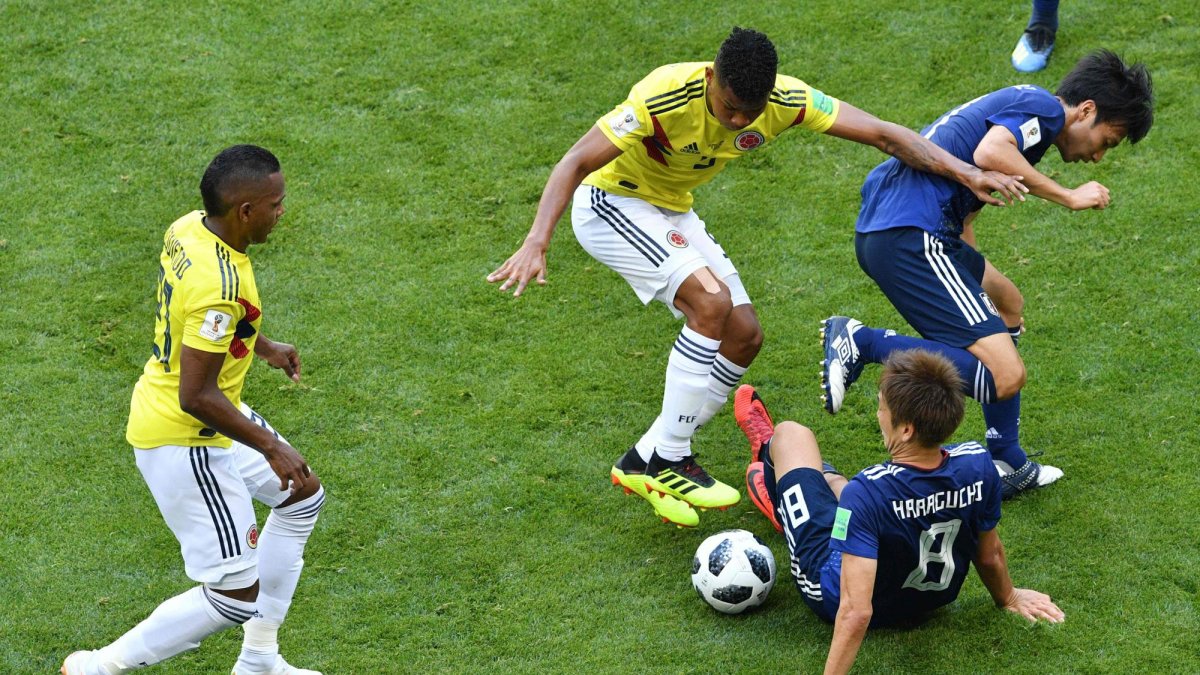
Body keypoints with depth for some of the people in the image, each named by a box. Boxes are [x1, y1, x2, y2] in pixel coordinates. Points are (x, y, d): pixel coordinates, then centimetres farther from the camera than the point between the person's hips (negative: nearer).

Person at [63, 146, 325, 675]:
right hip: (184, 441, -11)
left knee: (304, 497, 24)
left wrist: (263, 347, 23)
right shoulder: (218, 284, -32)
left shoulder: (187, 229, -4)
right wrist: (270, 446, -19)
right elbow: (197, 397, -30)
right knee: (237, 595, -3)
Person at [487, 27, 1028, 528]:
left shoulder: (786, 100, -20)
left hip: (671, 213, 7)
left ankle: (646, 461, 7)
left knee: (744, 336, 0)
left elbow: (883, 134, -17)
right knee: (711, 300, -27)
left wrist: (967, 173, -26)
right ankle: (665, 460, -17)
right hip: (610, 204, -7)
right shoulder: (665, 97, -35)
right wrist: (536, 243, -45)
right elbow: (576, 162, -33)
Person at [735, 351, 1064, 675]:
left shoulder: (866, 493, -42)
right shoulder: (977, 465, -26)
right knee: (832, 479, 30)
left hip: (832, 595, -4)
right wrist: (1009, 598, 14)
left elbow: (856, 613, -42)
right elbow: (989, 554, -7)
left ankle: (766, 450, 52)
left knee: (791, 434, 15)